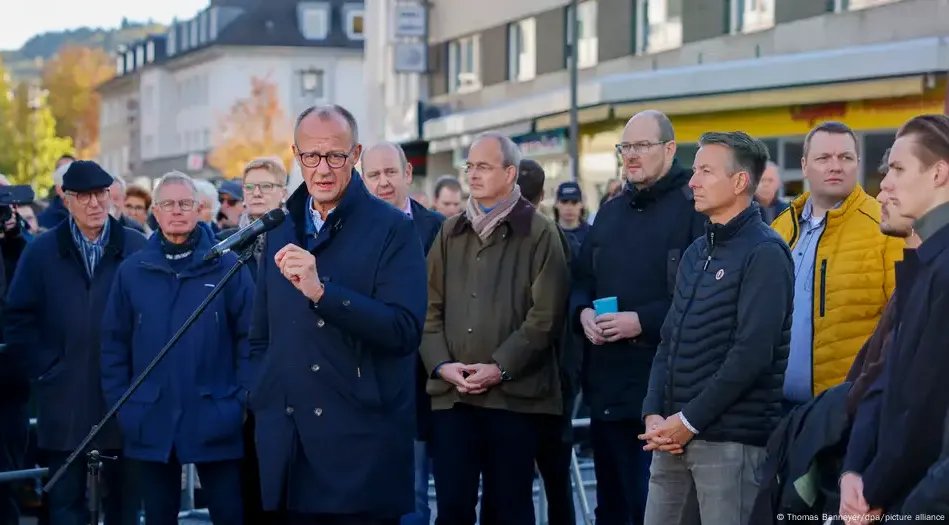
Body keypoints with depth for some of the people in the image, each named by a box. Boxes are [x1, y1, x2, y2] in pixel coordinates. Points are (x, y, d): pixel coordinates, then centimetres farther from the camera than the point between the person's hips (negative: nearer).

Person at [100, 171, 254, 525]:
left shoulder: (227, 267, -1)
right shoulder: (132, 271, 5)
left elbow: (249, 336, -2)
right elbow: (115, 344, 7)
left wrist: (242, 399, -7)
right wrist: (120, 404, 1)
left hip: (214, 420, -2)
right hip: (151, 422, 2)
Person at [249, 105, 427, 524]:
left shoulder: (392, 229, -4)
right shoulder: (281, 231, 14)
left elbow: (405, 330, -17)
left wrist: (321, 291, -25)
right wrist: (264, 402, 10)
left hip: (363, 444, -5)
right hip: (288, 443, 5)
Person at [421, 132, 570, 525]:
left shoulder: (539, 233, 0)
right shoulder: (451, 232, 15)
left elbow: (545, 315, -6)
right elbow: (432, 307, 11)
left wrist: (500, 367, -13)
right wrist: (442, 364, -4)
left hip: (514, 394, -4)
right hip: (451, 393, 4)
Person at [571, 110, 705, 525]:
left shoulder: (695, 209, -8)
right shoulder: (610, 213, 19)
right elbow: (581, 281, 23)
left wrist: (642, 321, -19)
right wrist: (583, 313, 1)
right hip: (606, 384, 8)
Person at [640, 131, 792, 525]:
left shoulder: (764, 254, -9)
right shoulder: (696, 253, 17)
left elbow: (752, 355, -17)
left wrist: (688, 421, -14)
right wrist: (654, 416, 1)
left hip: (731, 442, -7)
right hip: (673, 436, 7)